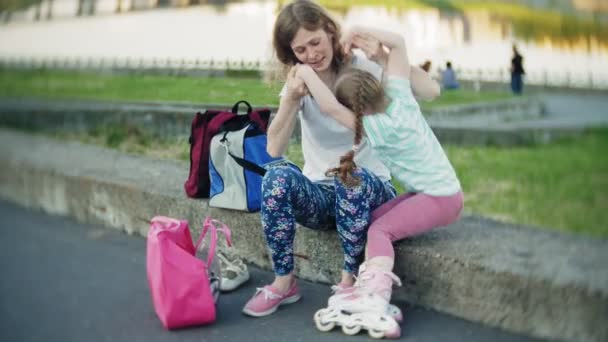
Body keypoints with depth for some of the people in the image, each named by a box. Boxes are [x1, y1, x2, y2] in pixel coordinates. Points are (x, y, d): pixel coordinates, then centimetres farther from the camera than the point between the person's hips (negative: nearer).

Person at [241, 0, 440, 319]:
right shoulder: (297, 82, 2)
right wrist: (291, 99, -26)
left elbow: (431, 91, -19)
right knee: (277, 177, -30)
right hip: (319, 193, 2)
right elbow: (274, 149, -12)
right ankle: (283, 282, -16)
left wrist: (384, 58, -29)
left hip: (367, 189, -2)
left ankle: (349, 280, -19)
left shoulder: (364, 68, -6)